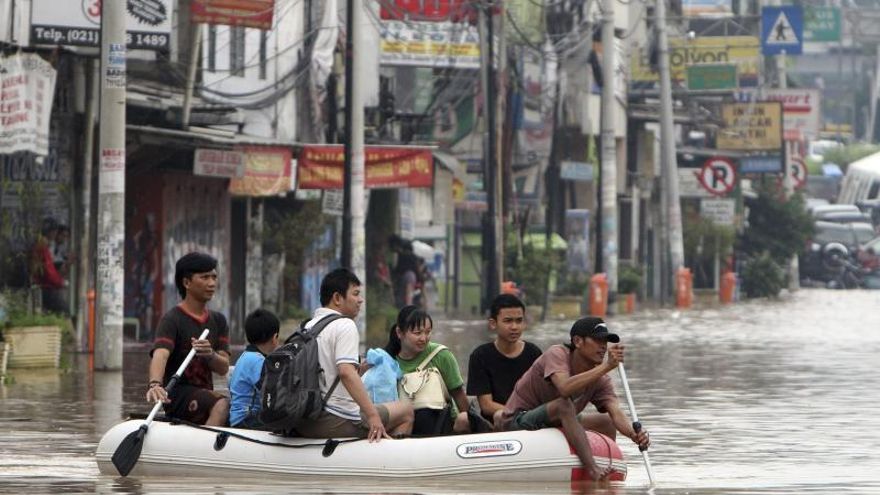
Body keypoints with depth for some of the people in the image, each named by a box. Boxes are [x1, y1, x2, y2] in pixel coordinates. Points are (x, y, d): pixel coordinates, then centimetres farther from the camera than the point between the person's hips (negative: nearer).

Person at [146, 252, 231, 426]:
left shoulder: (218, 320, 12)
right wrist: (155, 384, -48)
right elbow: (160, 355, -28)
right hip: (178, 394, -8)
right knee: (222, 405, -32)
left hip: (205, 394, 8)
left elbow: (223, 368, 1)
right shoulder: (172, 319, -9)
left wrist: (210, 355, -23)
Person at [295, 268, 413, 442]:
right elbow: (346, 372, -24)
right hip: (337, 424, -9)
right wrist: (373, 415, -26)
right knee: (406, 411, 6)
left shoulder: (308, 326, 15)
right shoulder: (345, 325, -11)